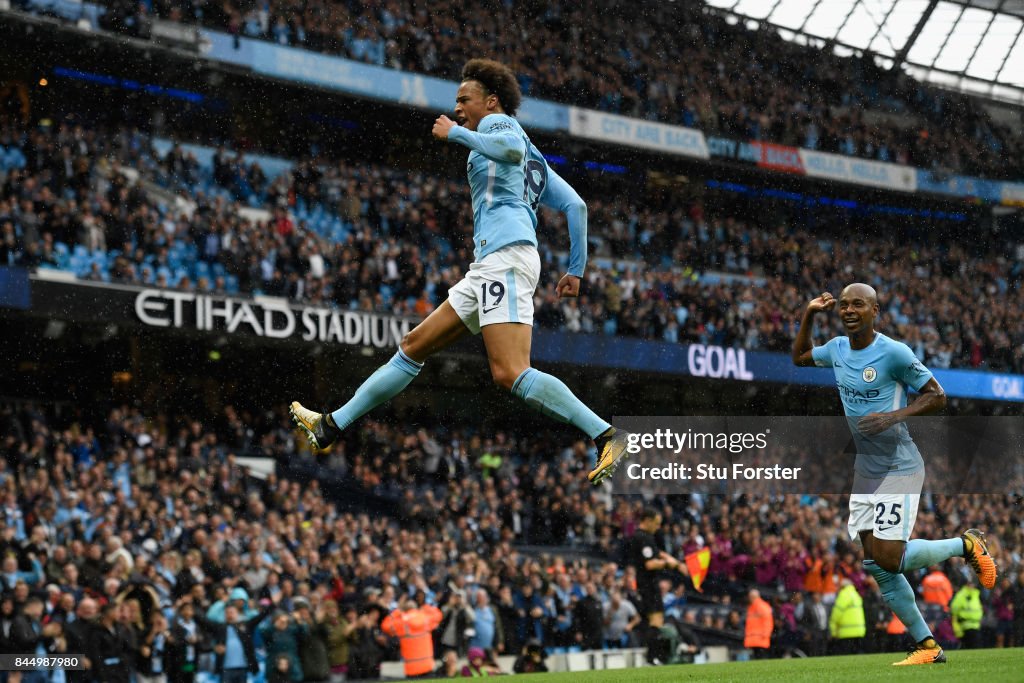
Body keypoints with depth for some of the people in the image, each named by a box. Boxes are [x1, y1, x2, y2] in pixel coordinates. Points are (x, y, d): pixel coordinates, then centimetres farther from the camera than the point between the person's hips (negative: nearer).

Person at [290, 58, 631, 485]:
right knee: (414, 347, 13)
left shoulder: (498, 123, 5)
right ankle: (331, 428, 19)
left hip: (506, 254, -10)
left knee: (510, 374, -24)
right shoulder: (534, 159, 30)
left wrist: (456, 133, -8)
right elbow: (575, 205, 27)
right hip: (486, 270, 10)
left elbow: (512, 149, -20)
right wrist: (576, 270, 26)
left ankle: (607, 437, -27)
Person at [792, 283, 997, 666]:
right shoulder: (837, 349, 5)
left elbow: (937, 397, -10)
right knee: (875, 565, 2)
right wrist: (808, 315, 11)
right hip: (864, 469, 7)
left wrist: (893, 416, -23)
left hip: (898, 468, -7)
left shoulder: (894, 353, -15)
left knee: (888, 559, -16)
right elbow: (799, 357, 25)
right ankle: (928, 647, 12)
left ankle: (966, 544, 9)